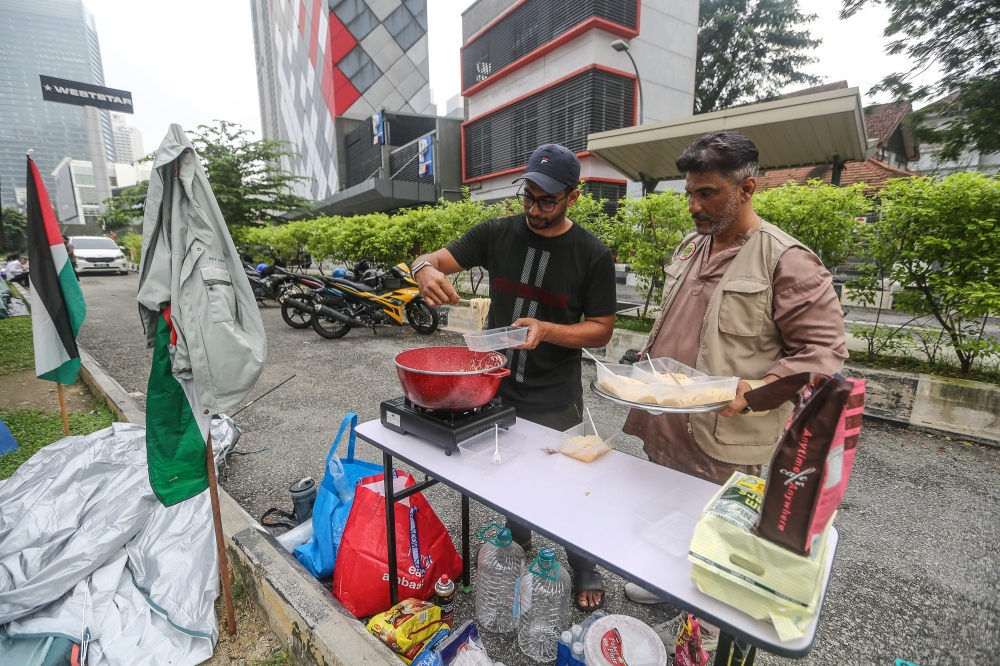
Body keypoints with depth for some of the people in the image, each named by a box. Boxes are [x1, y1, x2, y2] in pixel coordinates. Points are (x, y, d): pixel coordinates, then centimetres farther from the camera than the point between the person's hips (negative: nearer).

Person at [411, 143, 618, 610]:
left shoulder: (592, 255, -10)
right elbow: (431, 259, -2)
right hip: (494, 388, 3)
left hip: (554, 402, -3)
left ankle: (586, 572, 43)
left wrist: (546, 330, -25)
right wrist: (427, 271, -27)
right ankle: (519, 545, 52)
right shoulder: (497, 233, -3)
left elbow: (601, 330, -7)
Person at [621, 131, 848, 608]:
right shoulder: (690, 247, 9)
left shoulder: (787, 261, -13)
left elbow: (824, 349, -13)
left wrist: (759, 389, -28)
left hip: (726, 445, -6)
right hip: (665, 429, 7)